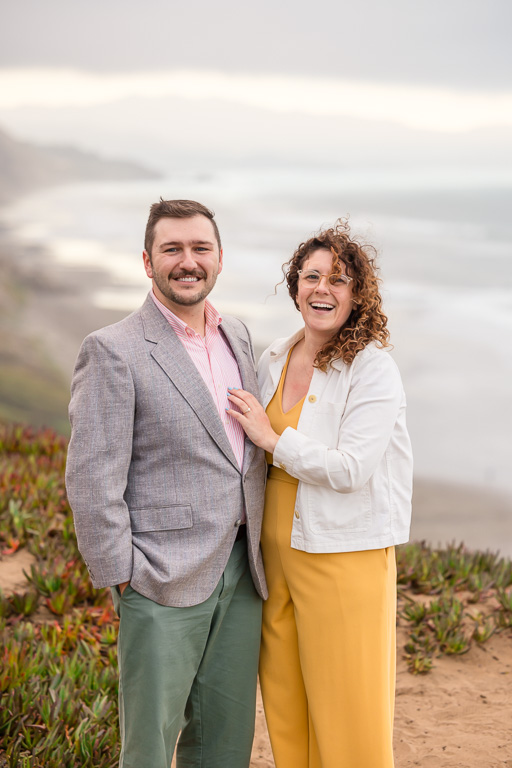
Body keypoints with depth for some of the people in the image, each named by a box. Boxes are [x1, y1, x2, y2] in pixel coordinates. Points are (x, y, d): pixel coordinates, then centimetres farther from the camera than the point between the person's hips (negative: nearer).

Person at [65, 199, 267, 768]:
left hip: (242, 573, 7)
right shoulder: (113, 352, -12)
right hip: (164, 582, -6)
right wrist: (122, 579, -13)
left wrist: (258, 552, 14)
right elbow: (92, 480, -14)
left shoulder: (237, 337, 11)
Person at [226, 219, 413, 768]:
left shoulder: (373, 369, -12)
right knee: (284, 700, 15)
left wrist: (273, 438, -13)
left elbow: (349, 469, -21)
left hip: (344, 554, -6)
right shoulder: (273, 360, 7)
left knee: (348, 707, 3)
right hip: (277, 551, 6)